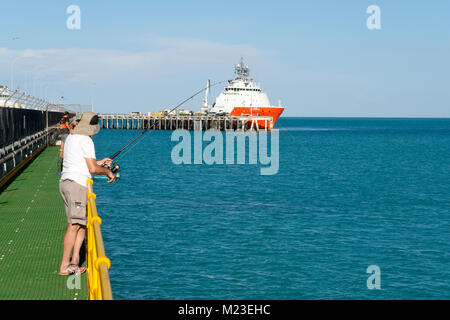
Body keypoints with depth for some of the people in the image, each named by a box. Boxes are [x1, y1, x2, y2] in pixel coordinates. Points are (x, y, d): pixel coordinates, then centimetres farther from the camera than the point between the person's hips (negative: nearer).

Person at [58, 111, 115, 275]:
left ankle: (75, 260, 6)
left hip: (65, 182, 10)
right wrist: (108, 172, 2)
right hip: (77, 184, -10)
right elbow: (92, 168, -15)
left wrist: (99, 162, 30)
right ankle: (64, 266, -13)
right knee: (74, 225, -10)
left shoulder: (70, 138, 17)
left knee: (83, 222, 13)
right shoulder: (86, 140, -12)